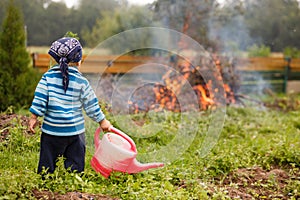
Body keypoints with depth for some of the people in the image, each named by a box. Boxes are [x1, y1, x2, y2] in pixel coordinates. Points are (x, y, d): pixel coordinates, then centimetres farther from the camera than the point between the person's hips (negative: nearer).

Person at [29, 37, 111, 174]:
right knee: (76, 167, 11)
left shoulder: (48, 76, -3)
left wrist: (33, 117, 4)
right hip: (75, 131, 0)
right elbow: (91, 105, 1)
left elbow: (40, 99, -6)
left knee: (46, 168, 9)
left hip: (52, 131, 0)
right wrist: (102, 121, 13)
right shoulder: (81, 81, -4)